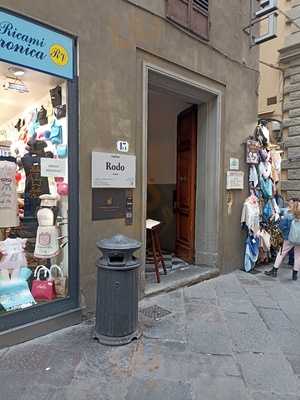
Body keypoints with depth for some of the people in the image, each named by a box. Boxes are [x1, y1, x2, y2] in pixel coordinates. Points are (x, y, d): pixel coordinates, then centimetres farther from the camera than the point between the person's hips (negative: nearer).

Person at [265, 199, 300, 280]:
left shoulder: (288, 215, -11)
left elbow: (281, 226, -14)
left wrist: (286, 233, 2)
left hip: (289, 239, -2)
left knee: (281, 253, 10)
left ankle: (274, 271, 17)